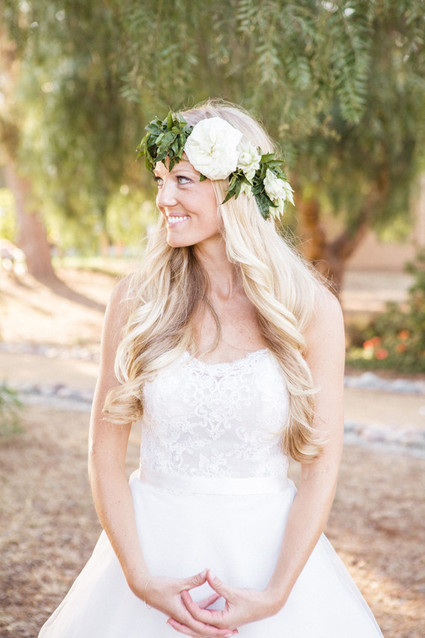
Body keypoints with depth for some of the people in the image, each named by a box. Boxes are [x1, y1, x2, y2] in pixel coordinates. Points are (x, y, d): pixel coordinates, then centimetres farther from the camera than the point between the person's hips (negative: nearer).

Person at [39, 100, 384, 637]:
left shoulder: (310, 310, -8)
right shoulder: (136, 301, -6)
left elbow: (322, 464, -6)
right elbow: (105, 454, -3)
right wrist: (140, 580, -11)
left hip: (267, 549, 0)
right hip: (156, 544, 1)